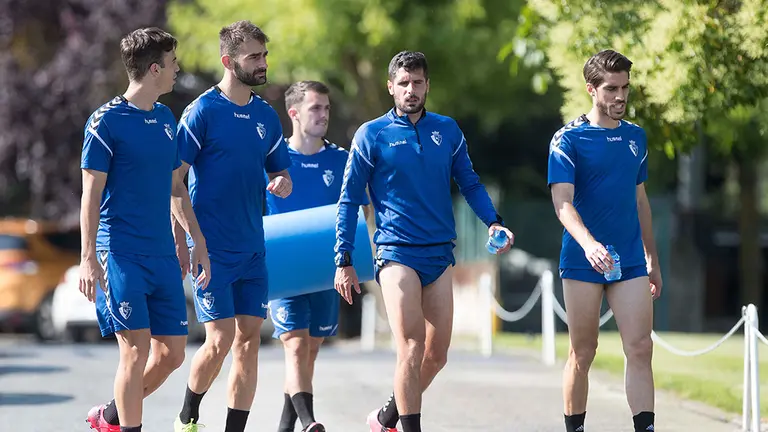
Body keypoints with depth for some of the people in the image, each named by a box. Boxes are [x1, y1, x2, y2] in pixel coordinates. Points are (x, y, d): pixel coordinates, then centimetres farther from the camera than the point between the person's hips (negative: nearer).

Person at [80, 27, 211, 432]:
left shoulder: (165, 118, 13)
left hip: (163, 256, 7)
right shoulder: (106, 121, -8)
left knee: (172, 353, 6)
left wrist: (198, 241, 19)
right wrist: (88, 258, -15)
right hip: (121, 254, -7)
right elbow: (91, 193, -9)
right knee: (136, 349, -11)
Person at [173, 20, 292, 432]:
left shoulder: (266, 115, 10)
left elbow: (280, 171, 20)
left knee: (249, 337, 1)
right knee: (220, 339, -9)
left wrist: (282, 182, -5)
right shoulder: (202, 111, -8)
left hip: (252, 248, 6)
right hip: (212, 248, -6)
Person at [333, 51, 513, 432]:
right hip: (396, 253, -4)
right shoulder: (371, 135, 0)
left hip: (440, 254, 4)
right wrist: (344, 261, -4)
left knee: (436, 354, 5)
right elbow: (349, 200, 2)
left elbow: (469, 183, 16)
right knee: (411, 348, -16)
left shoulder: (447, 130, 10)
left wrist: (493, 222, -2)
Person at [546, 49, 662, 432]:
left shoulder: (636, 137, 12)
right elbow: (562, 202, -15)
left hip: (631, 262, 4)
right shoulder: (568, 139, -5)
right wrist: (588, 243, -32)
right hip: (582, 261, -4)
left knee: (640, 349, -6)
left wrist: (652, 260, 20)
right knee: (582, 353, 3)